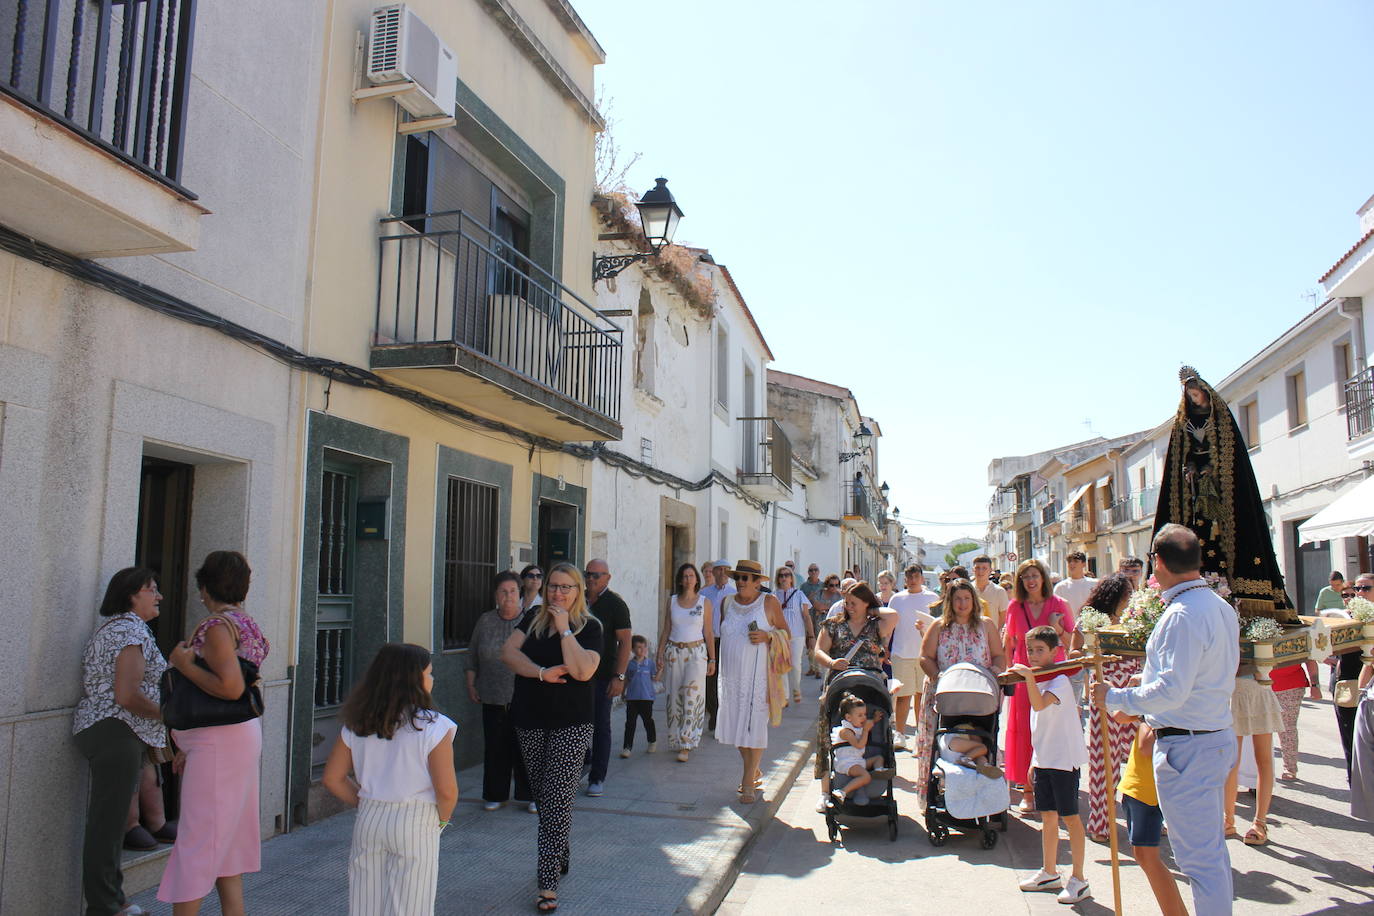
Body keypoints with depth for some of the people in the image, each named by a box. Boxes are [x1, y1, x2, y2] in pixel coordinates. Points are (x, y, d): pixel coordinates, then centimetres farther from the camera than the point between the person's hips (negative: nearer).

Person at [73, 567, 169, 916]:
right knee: (109, 822, -3)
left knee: (112, 821, 17)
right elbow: (127, 696, -23)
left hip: (95, 728, 11)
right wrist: (166, 714, -9)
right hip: (116, 733, -11)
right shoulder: (133, 630, -15)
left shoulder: (111, 627, 18)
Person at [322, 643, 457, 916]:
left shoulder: (356, 725, 0)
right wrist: (441, 820, 2)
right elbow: (446, 791, -17)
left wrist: (367, 805, 14)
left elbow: (332, 778, 4)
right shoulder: (434, 727, -15)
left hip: (368, 820, 4)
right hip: (416, 823, -4)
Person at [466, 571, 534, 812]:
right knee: (495, 747, 7)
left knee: (524, 746, 0)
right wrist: (471, 684, 9)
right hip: (493, 697, 2)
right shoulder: (485, 621, 7)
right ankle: (494, 795, 21)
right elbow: (472, 655, 14)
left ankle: (528, 795, 12)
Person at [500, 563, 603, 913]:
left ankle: (548, 882, -2)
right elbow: (509, 652, -4)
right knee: (542, 794, 14)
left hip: (571, 724, -4)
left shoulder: (590, 626, -5)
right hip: (531, 720, 4)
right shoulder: (533, 617, 7)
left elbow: (583, 671, -19)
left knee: (557, 799, -7)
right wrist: (542, 672, -16)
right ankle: (560, 856, 34)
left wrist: (564, 629, -17)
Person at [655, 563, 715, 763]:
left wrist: (712, 659, 2)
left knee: (692, 694, -11)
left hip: (696, 652, -2)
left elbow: (708, 633, 4)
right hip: (673, 652, 2)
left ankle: (686, 746, -9)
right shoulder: (672, 601, 7)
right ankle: (676, 739, 18)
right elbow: (665, 631, 9)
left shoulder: (704, 602, 2)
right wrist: (660, 655, 4)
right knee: (674, 697, 3)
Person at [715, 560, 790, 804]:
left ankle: (748, 783, 9)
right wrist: (719, 662, 16)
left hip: (758, 673, -4)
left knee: (755, 724, -2)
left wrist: (767, 637, -15)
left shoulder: (769, 602, -4)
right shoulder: (727, 602, 8)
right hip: (731, 674, 4)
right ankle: (754, 771, 30)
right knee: (735, 723, 9)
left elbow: (786, 633, 3)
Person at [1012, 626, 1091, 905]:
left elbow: (1040, 704, -35)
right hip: (1043, 759, 8)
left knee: (1070, 817, 0)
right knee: (1048, 816, 15)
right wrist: (1035, 760, 19)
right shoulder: (1038, 681, 11)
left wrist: (1029, 676, -40)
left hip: (1064, 759, -8)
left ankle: (1078, 880, 10)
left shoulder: (1059, 681, -15)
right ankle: (1049, 873, 26)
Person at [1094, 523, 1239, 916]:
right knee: (1213, 848, 20)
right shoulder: (1221, 607, 8)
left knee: (1198, 855, -1)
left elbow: (1172, 690, -26)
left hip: (1186, 748, -10)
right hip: (1219, 738, 10)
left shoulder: (1182, 615, -22)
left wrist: (1114, 698, -15)